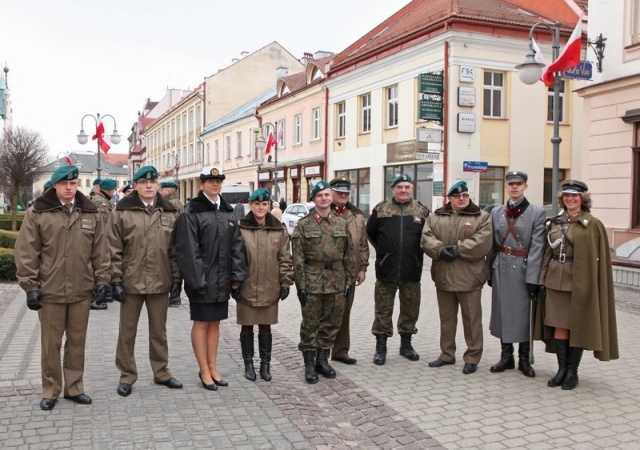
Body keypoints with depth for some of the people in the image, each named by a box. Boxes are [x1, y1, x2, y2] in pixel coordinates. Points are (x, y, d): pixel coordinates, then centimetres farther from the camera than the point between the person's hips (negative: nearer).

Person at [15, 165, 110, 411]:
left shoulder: (90, 214, 5)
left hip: (81, 291, 2)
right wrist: (30, 286, -8)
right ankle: (50, 390, 22)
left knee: (77, 342, 12)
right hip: (49, 290, -2)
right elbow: (26, 253, -4)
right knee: (51, 344, 8)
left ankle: (74, 387, 25)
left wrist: (102, 280, 2)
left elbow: (100, 251, 7)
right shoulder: (37, 213, -3)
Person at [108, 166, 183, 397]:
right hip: (131, 282, -2)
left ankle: (161, 372, 28)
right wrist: (116, 280, -9)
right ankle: (127, 375, 23)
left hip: (160, 282, 2)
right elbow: (114, 250, -4)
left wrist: (176, 278, 3)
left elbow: (175, 249, 7)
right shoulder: (121, 211, -3)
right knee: (127, 331, 9)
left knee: (159, 330, 14)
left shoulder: (169, 213, 6)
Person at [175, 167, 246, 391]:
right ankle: (204, 370, 15)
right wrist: (197, 280, -20)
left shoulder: (228, 212, 10)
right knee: (201, 323, 5)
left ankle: (213, 367, 24)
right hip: (202, 280, -6)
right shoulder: (191, 213, -9)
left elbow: (237, 247, 8)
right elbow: (188, 250, -15)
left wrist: (237, 277, 2)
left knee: (215, 323, 14)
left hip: (222, 280, 6)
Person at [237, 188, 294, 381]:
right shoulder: (241, 229, -6)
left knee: (266, 327, 11)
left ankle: (265, 364, 24)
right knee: (247, 327, 10)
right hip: (246, 288, -1)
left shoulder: (279, 230, 2)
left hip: (270, 289, 2)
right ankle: (248, 364, 25)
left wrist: (286, 282, 1)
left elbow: (285, 259, 5)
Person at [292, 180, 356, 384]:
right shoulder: (304, 225, -2)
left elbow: (348, 255, 9)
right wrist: (301, 285, -9)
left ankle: (322, 359, 26)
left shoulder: (342, 224, 7)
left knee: (332, 322, 10)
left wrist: (349, 280, 5)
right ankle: (309, 364, 16)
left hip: (336, 282, 3)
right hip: (312, 281, -3)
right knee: (310, 323, 4)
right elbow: (298, 258, -5)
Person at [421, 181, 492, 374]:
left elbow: (481, 243, -15)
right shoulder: (435, 217, 10)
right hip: (443, 276, 4)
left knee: (471, 319, 3)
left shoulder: (481, 217, -1)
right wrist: (441, 250, -18)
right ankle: (447, 354, 26)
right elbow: (426, 239, -1)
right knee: (446, 318, 14)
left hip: (468, 277, -4)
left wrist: (456, 249, -18)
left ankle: (472, 357, 14)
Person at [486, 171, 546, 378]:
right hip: (501, 269, 4)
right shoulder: (496, 212, 9)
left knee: (523, 313, 4)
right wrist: (489, 271, 6)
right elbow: (492, 244, 10)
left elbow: (537, 248, -10)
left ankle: (524, 359, 17)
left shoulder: (537, 213, -4)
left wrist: (533, 278, -15)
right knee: (502, 312, 9)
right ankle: (506, 356, 21)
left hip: (522, 269, -4)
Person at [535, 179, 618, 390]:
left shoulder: (593, 224, -4)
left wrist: (590, 284, -11)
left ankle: (572, 371, 17)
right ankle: (562, 368, 18)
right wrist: (543, 278, 4)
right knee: (559, 325, 7)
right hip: (556, 282, 4)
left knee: (578, 327, 5)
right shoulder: (555, 222, 9)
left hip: (580, 283, -4)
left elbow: (599, 258, -6)